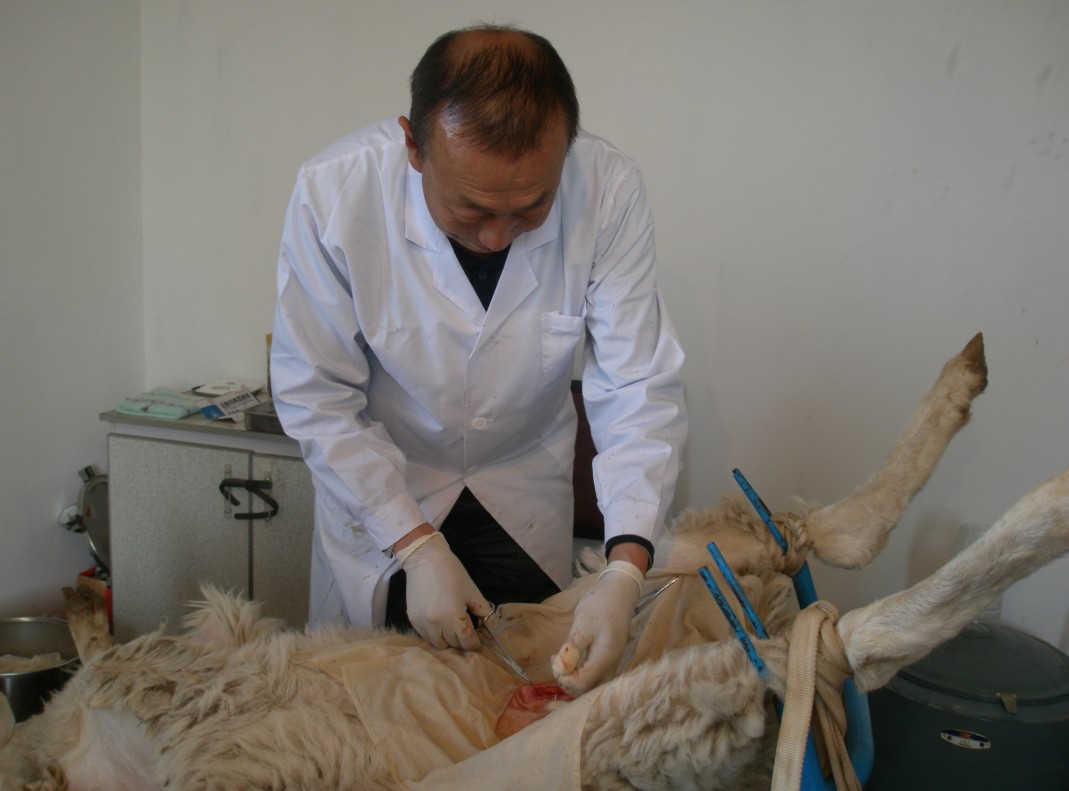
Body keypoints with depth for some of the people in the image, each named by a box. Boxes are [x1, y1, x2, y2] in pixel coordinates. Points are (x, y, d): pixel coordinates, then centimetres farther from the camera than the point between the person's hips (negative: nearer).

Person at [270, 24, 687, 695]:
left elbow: (641, 393, -23)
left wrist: (625, 571, -34)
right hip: (377, 484, 0)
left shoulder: (609, 190, -26)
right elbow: (316, 396, -20)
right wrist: (417, 547, -24)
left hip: (524, 488, 1)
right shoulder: (333, 191, -29)